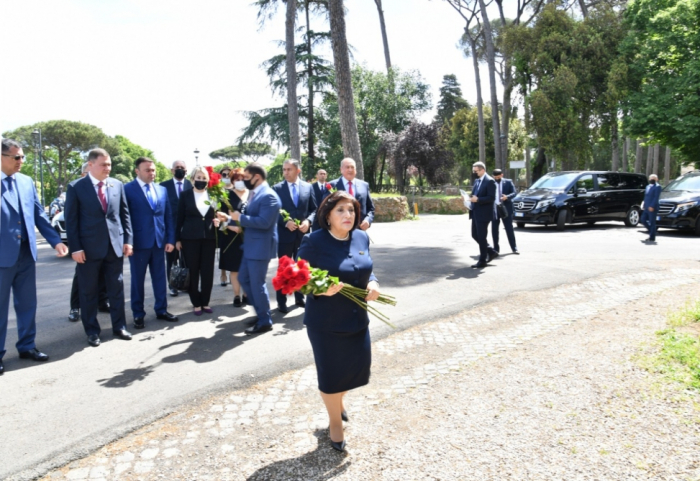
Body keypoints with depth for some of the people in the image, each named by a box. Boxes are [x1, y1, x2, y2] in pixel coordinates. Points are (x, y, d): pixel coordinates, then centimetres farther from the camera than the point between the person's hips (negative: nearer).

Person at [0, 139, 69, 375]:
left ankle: (26, 345, 27)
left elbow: (39, 215, 9)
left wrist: (55, 240, 2)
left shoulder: (27, 182, 8)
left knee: (27, 303, 14)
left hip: (26, 253, 5)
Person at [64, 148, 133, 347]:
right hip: (89, 247, -3)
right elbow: (71, 220, -5)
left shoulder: (117, 185, 6)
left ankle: (119, 327, 22)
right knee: (88, 291, 7)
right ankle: (92, 331, 20)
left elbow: (124, 214, 10)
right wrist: (75, 248, -11)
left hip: (115, 245, 3)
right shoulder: (76, 187, -4)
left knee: (117, 288, 10)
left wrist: (127, 240, 2)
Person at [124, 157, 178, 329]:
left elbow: (168, 216, 11)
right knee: (137, 280, 7)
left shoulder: (162, 190, 10)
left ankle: (161, 310, 24)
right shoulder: (127, 189, -5)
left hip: (159, 241, 4)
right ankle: (138, 315, 18)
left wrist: (170, 239, 5)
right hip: (138, 242, -4)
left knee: (160, 277, 11)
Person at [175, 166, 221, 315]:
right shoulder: (185, 195, 1)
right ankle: (196, 303, 15)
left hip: (209, 238, 2)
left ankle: (205, 302, 18)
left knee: (208, 272, 5)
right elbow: (180, 218, 1)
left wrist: (217, 222, -9)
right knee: (192, 272, 4)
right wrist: (178, 239, 0)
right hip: (190, 238, -2)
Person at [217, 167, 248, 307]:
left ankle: (246, 294, 19)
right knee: (234, 267, 5)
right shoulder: (227, 195, 0)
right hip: (233, 237, -2)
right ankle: (236, 296, 14)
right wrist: (231, 226, -19)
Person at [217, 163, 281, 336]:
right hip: (250, 247, 11)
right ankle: (261, 313, 29)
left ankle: (265, 322, 12)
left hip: (260, 248, -11)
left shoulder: (268, 196, -18)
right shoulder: (255, 194, 14)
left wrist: (240, 217, -19)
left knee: (257, 284, -2)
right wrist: (229, 219, 10)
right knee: (244, 279, 17)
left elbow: (264, 222, -27)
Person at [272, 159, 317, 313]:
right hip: (285, 234, -2)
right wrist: (285, 222, -17)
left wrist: (308, 221, -13)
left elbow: (314, 209, 5)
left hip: (303, 233, 2)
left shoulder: (308, 187, 4)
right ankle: (281, 301, 13)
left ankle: (300, 297, 27)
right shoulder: (277, 188, -2)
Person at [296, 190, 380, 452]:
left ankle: (337, 399, 51)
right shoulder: (314, 241, -17)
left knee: (359, 366, 16)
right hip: (326, 322, -5)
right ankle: (335, 421, 37)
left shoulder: (361, 237, 0)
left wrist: (373, 283, -8)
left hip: (357, 318, 6)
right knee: (331, 373, 8)